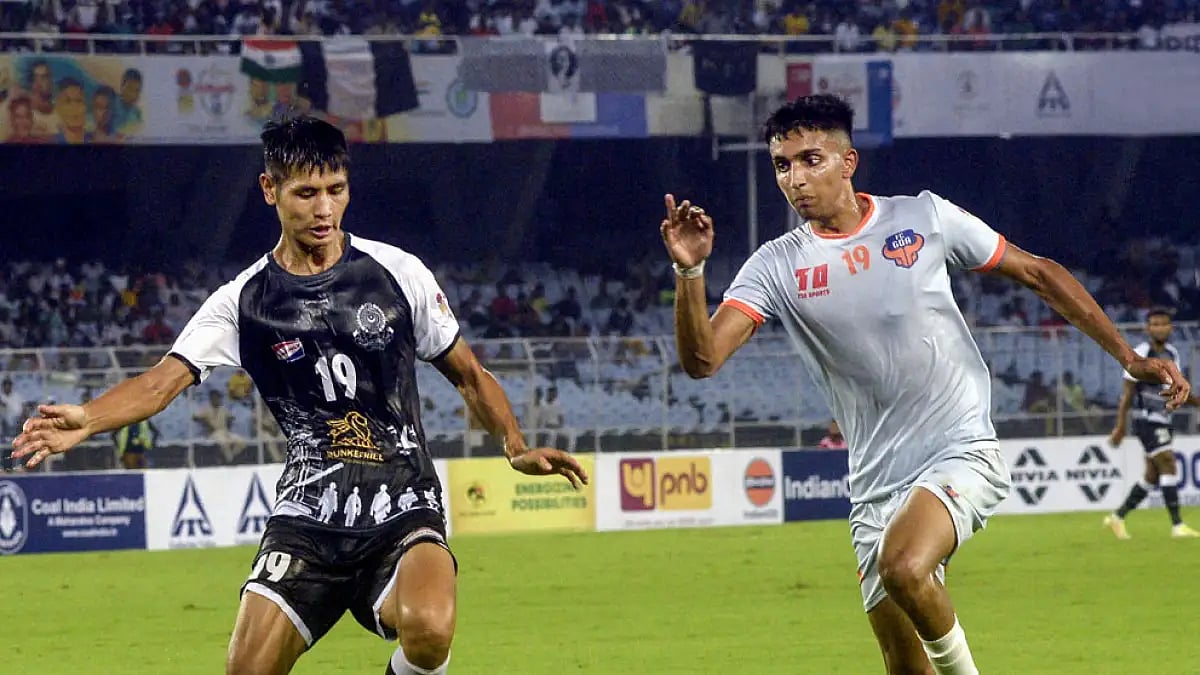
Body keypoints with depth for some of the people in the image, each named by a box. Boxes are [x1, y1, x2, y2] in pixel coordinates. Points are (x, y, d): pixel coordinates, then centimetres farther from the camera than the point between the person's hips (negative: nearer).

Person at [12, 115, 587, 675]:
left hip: (404, 509, -1)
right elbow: (162, 382, -10)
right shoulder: (244, 301, 2)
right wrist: (85, 420, -28)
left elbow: (467, 374, 14)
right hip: (306, 517, 2)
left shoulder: (400, 273, 3)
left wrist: (516, 447, -1)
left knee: (428, 629, -32)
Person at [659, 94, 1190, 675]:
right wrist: (689, 272, -28)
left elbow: (1038, 273, 8)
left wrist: (1129, 357, 7)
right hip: (875, 488, 3)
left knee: (904, 568, -32)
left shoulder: (924, 218, -2)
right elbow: (702, 357, -11)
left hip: (962, 452, -3)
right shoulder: (776, 267, 0)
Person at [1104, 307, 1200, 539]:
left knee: (1153, 475, 9)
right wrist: (1120, 426, -14)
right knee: (1168, 465, -16)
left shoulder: (1172, 354, 10)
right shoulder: (1140, 355, -11)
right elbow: (1128, 392, -11)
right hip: (1147, 421, -8)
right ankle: (1178, 525, -18)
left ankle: (1117, 517, 21)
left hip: (1164, 421, 8)